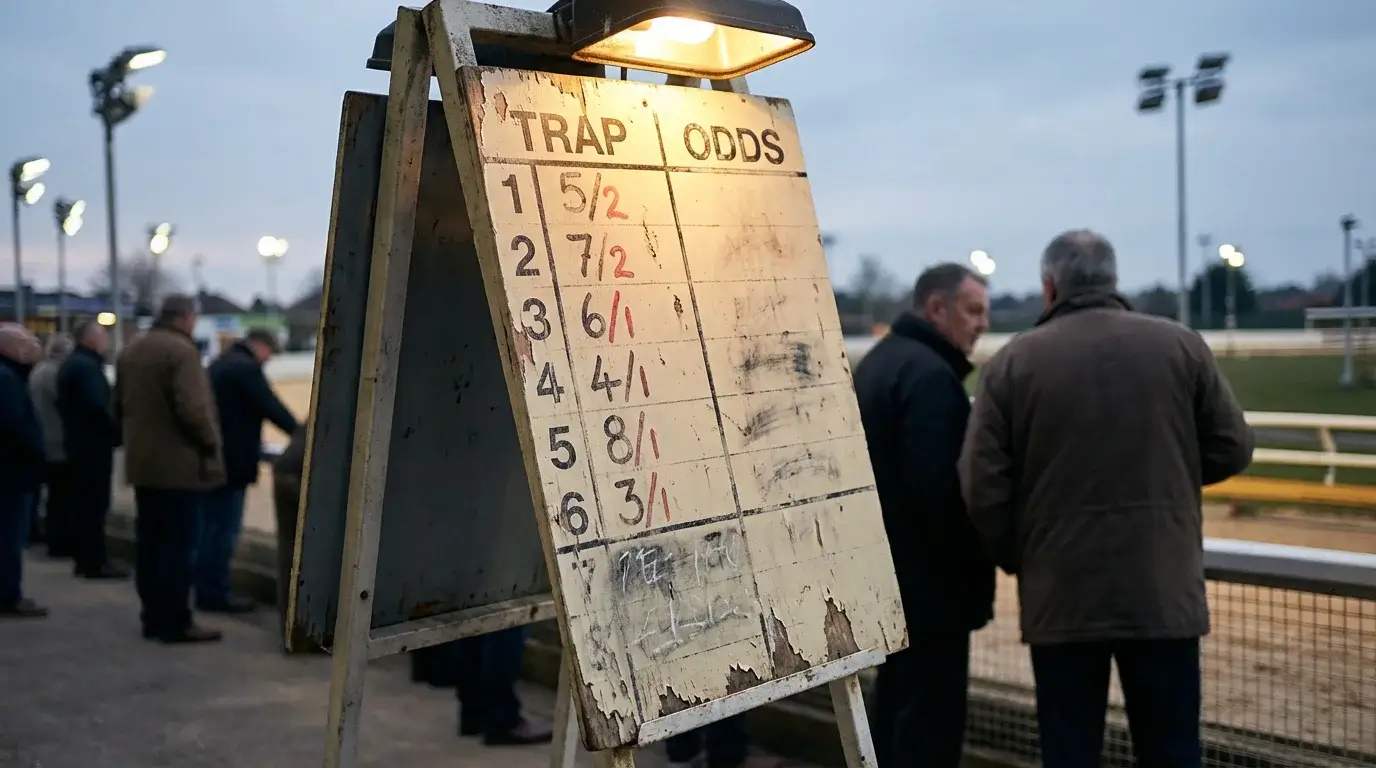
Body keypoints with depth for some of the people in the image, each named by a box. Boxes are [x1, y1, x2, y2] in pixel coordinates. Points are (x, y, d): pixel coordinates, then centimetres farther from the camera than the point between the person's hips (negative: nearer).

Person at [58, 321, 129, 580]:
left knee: (81, 502, 12)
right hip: (93, 443, -10)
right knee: (95, 504, -7)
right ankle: (96, 562, -4)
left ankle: (83, 559, 17)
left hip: (77, 441, 10)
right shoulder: (88, 366, -17)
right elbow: (97, 406, -25)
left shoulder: (70, 364, 16)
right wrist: (117, 433, -15)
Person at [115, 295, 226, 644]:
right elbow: (192, 408, -23)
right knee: (178, 545, -5)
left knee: (149, 542, 12)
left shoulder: (130, 352, 14)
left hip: (142, 462, 9)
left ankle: (153, 618, 17)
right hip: (179, 464, -9)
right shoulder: (181, 350, -16)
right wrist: (209, 442, -11)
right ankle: (176, 623, -3)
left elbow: (119, 406, 19)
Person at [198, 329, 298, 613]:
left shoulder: (220, 364, 17)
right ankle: (215, 593, -1)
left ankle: (205, 589, 18)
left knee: (209, 526, 13)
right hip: (231, 461, -10)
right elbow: (272, 407, -16)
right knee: (225, 528, -5)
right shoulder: (247, 368, -13)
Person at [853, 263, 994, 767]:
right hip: (929, 577, -10)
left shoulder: (878, 361, 13)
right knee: (932, 716, -4)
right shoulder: (930, 374, -19)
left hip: (888, 568, 10)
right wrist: (974, 562, -14)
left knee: (896, 701, 17)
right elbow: (940, 486, -25)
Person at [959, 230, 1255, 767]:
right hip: (1164, 588, 1)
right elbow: (1233, 448, 5)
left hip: (1060, 595, -1)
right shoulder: (1182, 346, 1)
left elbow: (983, 487, -5)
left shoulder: (1011, 362, -3)